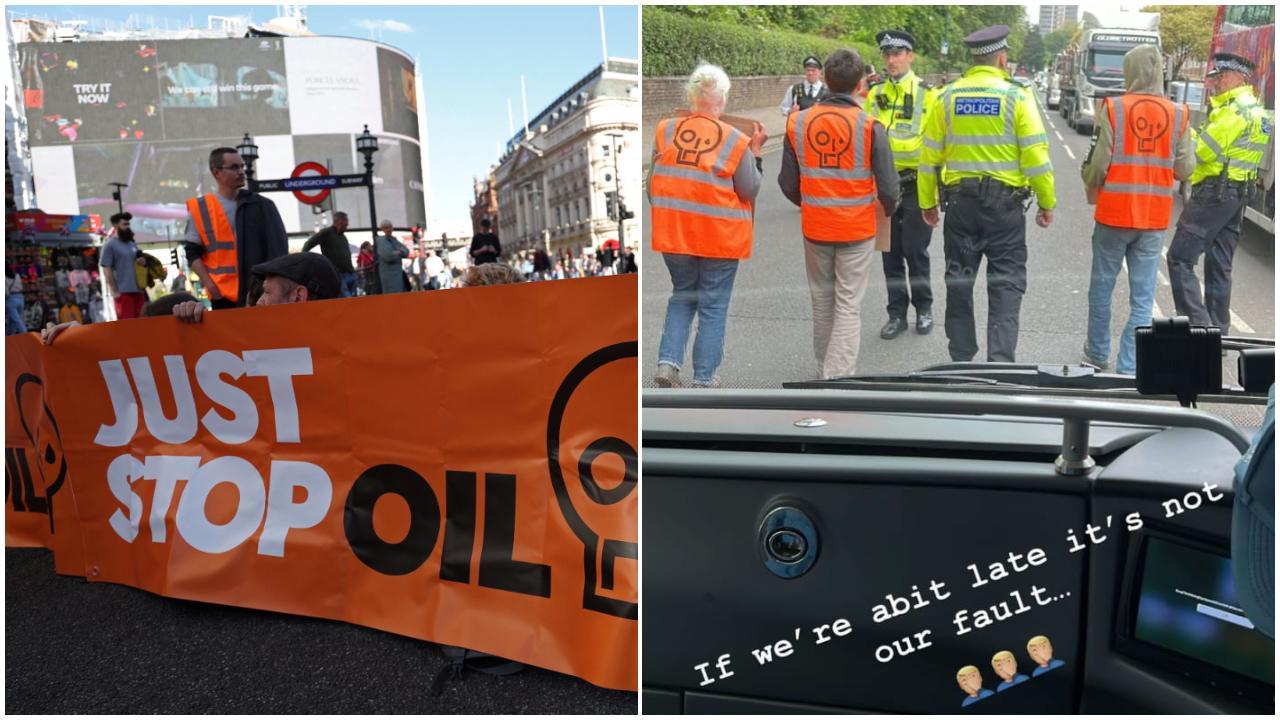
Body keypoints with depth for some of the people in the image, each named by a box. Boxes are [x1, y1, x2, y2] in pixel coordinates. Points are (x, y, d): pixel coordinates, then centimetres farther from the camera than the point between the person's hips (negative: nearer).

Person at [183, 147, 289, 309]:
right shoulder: (199, 209, 4)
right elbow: (193, 253, 5)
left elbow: (278, 246, 5)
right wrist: (210, 285, -7)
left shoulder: (262, 205, 8)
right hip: (223, 295, -1)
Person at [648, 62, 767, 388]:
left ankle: (668, 362, 8)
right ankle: (704, 379, 15)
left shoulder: (666, 131, -2)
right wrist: (756, 152, 5)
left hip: (672, 233, 3)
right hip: (720, 237, -3)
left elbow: (652, 185, 4)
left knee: (682, 296, 21)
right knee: (713, 305, 10)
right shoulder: (736, 140, -10)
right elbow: (750, 192, -4)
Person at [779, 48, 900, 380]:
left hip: (814, 227, 3)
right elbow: (887, 186, -11)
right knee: (848, 305, 4)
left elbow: (788, 183, 1)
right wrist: (889, 208, 12)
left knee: (822, 300, 19)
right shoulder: (869, 126, -13)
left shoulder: (798, 122, -5)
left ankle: (824, 366, 34)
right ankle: (838, 376, 1)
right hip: (857, 228, -3)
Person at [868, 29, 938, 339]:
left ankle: (924, 308, 22)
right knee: (890, 253, 8)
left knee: (915, 251, 3)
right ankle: (897, 313, 19)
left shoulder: (927, 94, -4)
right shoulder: (875, 95, 7)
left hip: (916, 185, -3)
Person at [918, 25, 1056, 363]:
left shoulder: (947, 97, 2)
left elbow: (930, 155, 3)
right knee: (1005, 284, 4)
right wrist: (1047, 202, 1)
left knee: (959, 282, 13)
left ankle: (961, 359, 21)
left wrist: (927, 202, 12)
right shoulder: (1016, 96, -5)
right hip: (1004, 201, -3)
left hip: (960, 199, 3)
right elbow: (1036, 155, -7)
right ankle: (1001, 361, 0)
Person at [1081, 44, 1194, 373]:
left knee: (1101, 287, 16)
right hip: (1155, 218, 2)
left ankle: (1098, 352, 29)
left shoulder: (1112, 109, -9)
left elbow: (1096, 165, -10)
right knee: (1143, 298, 6)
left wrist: (1091, 183, 11)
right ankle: (1128, 368, 6)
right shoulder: (1178, 114, -2)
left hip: (1114, 213, -2)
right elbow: (1185, 169, 0)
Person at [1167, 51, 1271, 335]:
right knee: (1219, 264, 13)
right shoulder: (1256, 110, 18)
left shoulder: (1234, 110, -15)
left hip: (1215, 191, -10)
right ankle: (1218, 329, 18)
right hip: (1239, 192, 10)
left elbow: (1203, 152, -18)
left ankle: (1196, 322, -15)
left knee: (1180, 258, -10)